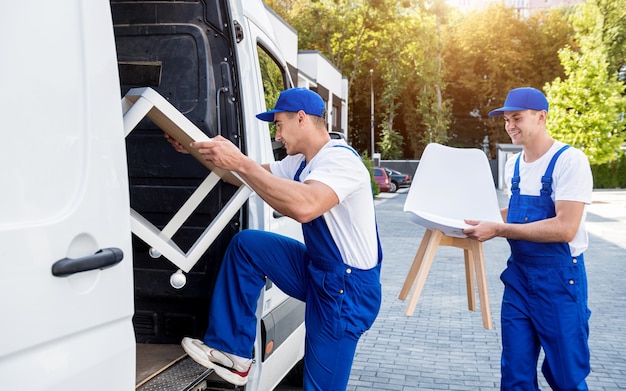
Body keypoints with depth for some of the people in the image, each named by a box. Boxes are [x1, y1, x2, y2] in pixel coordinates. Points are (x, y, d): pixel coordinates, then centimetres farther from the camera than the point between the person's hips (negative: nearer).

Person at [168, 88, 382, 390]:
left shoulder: (340, 159, -22)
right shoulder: (300, 162, 8)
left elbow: (304, 206, -41)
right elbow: (259, 176, 16)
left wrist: (239, 162, -39)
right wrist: (196, 150, 10)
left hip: (348, 288, -9)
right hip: (315, 271, 9)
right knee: (246, 244, 4)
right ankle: (233, 352, 9)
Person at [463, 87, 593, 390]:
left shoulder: (570, 160, -15)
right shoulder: (513, 164, 7)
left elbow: (565, 228, -24)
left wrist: (498, 230, -24)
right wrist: (484, 220, 5)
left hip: (559, 277, -6)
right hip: (518, 274, 6)